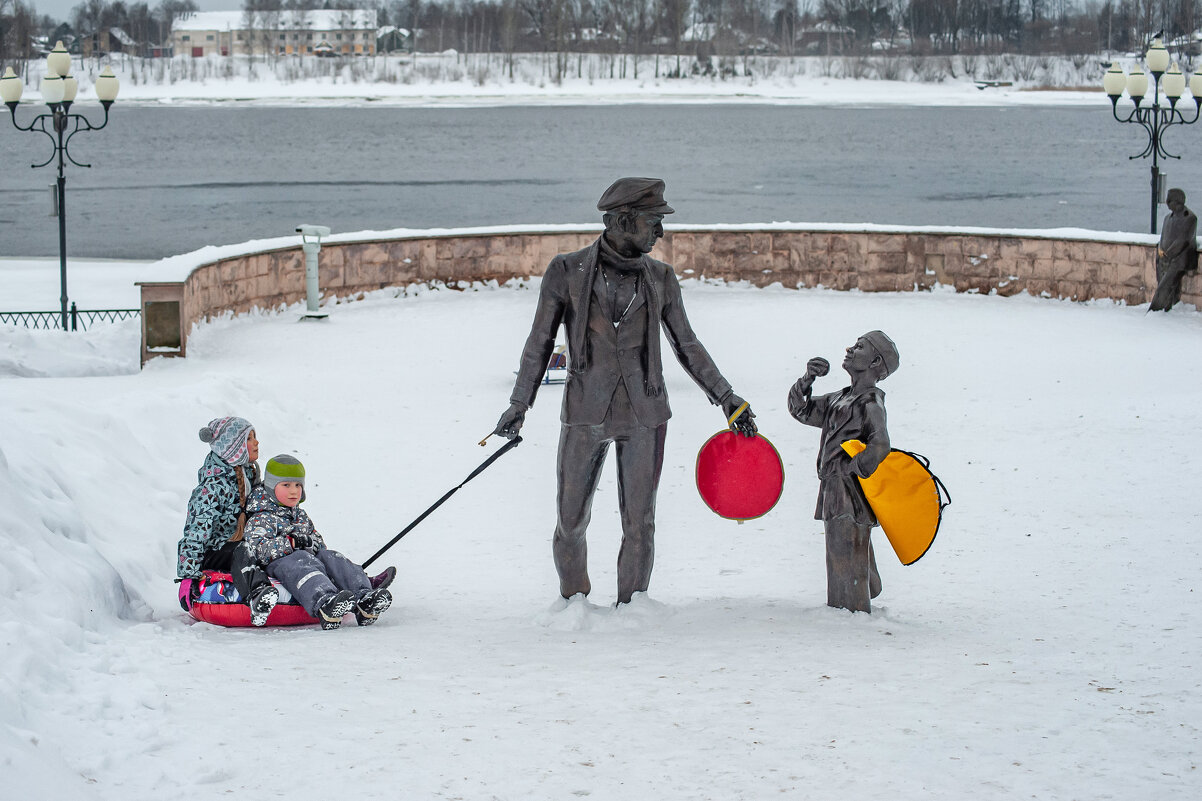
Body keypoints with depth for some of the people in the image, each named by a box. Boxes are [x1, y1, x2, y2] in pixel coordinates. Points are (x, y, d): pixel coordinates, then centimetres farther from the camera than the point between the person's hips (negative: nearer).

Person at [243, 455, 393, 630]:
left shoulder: (300, 516, 26)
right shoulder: (261, 519, 0)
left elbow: (319, 541, 25)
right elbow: (258, 550, -15)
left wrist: (311, 543, -2)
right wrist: (292, 543, -20)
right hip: (280, 563, -7)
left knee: (331, 558, -21)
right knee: (301, 563, -38)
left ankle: (364, 599, -44)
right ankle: (324, 604, -71)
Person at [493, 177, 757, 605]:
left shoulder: (660, 279, 3)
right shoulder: (567, 271, -4)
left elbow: (687, 346, 10)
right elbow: (540, 342, 4)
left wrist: (727, 399, 7)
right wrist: (519, 404, 2)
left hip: (644, 416, 1)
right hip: (585, 413, -1)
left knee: (639, 522, 2)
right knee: (571, 521, 5)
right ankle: (574, 600, 29)